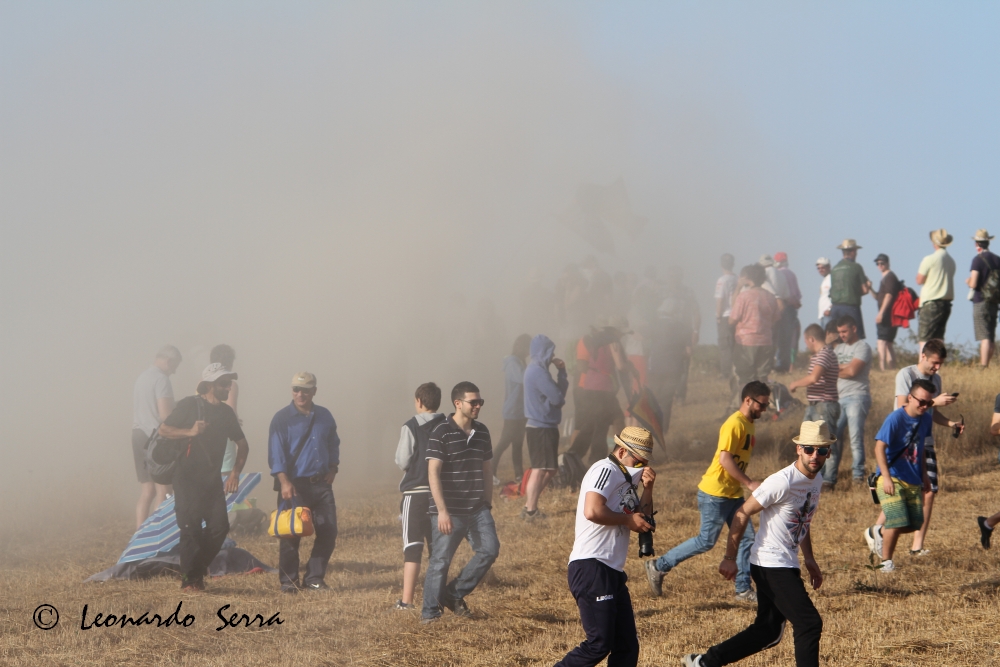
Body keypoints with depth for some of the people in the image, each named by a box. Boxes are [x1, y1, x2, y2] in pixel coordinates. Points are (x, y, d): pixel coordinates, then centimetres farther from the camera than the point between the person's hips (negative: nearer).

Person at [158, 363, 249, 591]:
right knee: (191, 528, -7)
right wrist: (190, 432, -21)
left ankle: (198, 570, 14)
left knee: (219, 526, -5)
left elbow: (242, 444, 19)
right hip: (187, 477, -5)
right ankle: (189, 579, 2)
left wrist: (235, 472, 6)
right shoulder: (189, 405, -5)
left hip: (213, 478, 5)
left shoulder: (226, 412, 11)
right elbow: (163, 430, -6)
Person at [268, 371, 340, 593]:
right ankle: (288, 581, 7)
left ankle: (314, 578, 13)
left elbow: (334, 444, 24)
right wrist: (284, 481, -21)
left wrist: (332, 469, 9)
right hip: (294, 485, -5)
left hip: (321, 484, 5)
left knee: (328, 532, 2)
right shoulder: (283, 419, -5)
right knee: (291, 534, -3)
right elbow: (276, 453, -11)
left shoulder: (324, 416, 11)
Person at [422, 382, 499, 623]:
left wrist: (488, 503, 17)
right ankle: (430, 610, 12)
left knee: (489, 549, -5)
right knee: (440, 560, -1)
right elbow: (433, 473, -14)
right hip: (449, 511, -6)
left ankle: (455, 594, 11)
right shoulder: (441, 433, -11)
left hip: (477, 509, 6)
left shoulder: (481, 431, 9)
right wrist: (442, 511, -19)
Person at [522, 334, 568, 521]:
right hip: (542, 427, -10)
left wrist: (561, 371, 2)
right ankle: (530, 510, -6)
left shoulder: (536, 369, 15)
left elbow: (559, 390, 15)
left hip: (543, 425, 10)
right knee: (540, 469, -8)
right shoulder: (538, 372, -17)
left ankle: (529, 506, 17)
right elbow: (557, 397, -19)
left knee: (551, 469, 15)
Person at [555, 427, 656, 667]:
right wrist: (628, 519, -11)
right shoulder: (606, 470, -9)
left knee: (627, 647, 8)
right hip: (592, 568, -10)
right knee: (599, 644, -14)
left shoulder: (625, 478, 21)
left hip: (613, 573, 10)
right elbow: (592, 511, -24)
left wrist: (647, 489, 7)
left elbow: (642, 519, 21)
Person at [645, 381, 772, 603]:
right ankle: (658, 566, 7)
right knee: (706, 541, -3)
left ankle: (743, 589, 10)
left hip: (733, 494, 9)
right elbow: (725, 459, -26)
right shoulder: (735, 424, -19)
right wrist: (749, 483, -23)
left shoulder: (748, 424, 10)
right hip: (715, 494, -9)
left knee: (747, 539, 5)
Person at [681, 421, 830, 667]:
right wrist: (730, 558, -15)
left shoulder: (816, 480, 8)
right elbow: (743, 514, -15)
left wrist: (809, 559, 19)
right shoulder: (782, 482, -19)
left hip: (787, 566, 9)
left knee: (768, 632, 13)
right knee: (810, 624, -11)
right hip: (771, 564, -9)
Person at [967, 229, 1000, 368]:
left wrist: (968, 281, 4)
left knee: (984, 337, -9)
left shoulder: (978, 259, -12)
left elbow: (973, 284, -17)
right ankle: (986, 364, 20)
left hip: (981, 302, -6)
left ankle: (983, 366, -11)